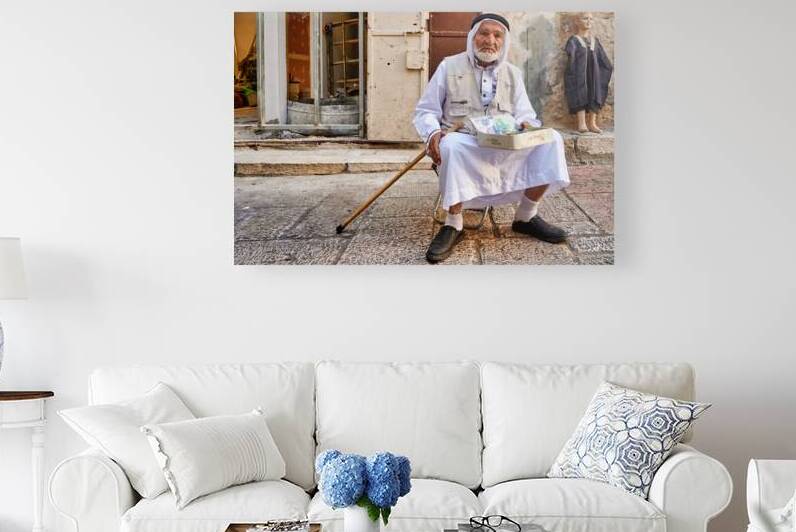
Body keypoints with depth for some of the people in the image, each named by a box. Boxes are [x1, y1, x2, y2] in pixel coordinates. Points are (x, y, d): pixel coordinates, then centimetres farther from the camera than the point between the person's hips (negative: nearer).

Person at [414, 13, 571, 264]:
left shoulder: (512, 73, 15)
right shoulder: (449, 67, 4)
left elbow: (525, 113, 14)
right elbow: (425, 111, 4)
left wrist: (525, 125, -13)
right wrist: (433, 134, -20)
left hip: (505, 147, 4)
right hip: (464, 143, -4)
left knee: (550, 139, -18)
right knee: (452, 145, -40)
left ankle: (526, 216, -6)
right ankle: (453, 225, -26)